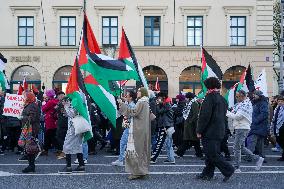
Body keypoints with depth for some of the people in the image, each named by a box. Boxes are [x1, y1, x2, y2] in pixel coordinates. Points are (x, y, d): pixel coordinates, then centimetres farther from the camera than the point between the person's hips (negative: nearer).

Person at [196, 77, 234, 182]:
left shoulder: (210, 97, -14)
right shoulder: (222, 99, 14)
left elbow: (205, 116, -19)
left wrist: (199, 130, -14)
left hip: (209, 132, -9)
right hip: (220, 132, 9)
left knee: (212, 154, -5)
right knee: (212, 153, 13)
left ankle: (228, 170, -7)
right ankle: (207, 174, 20)